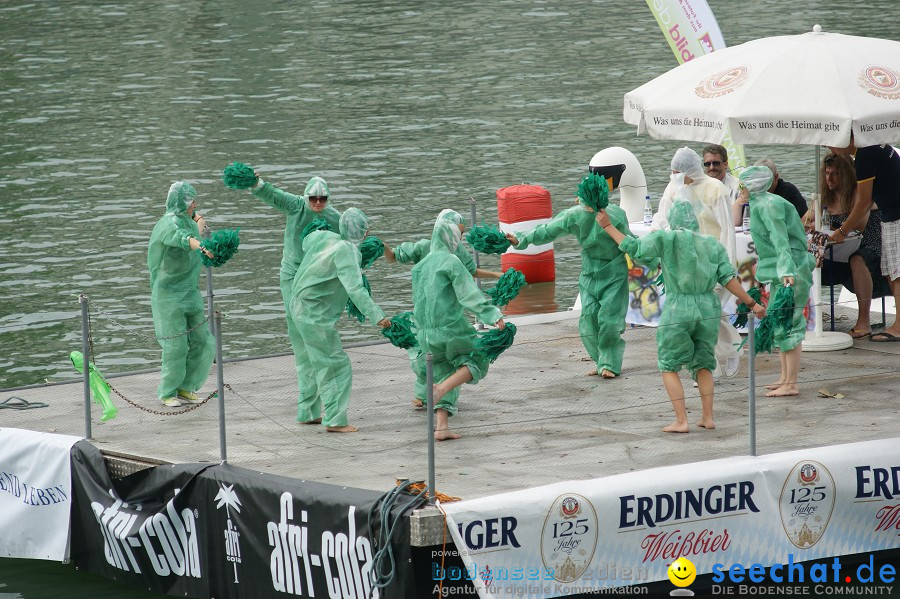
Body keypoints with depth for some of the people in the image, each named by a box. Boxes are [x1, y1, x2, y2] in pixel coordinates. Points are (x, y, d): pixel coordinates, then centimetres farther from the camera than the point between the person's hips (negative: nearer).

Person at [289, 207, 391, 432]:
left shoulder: (324, 237, 1)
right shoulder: (346, 250, -21)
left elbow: (306, 243, 26)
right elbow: (355, 288, -32)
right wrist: (377, 316, -36)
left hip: (301, 307, 9)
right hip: (316, 315, -9)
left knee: (312, 362, 22)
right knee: (335, 366, -6)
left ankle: (307, 413, 32)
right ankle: (334, 420, -9)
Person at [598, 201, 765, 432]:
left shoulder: (665, 239, -8)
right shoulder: (713, 245, 4)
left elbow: (635, 249, -12)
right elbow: (728, 279, -2)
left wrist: (608, 226, -5)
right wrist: (751, 304, 3)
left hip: (677, 311, -4)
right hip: (707, 309, 4)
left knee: (669, 366, 10)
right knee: (703, 364, 21)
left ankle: (681, 421, -1)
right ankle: (708, 417, 14)